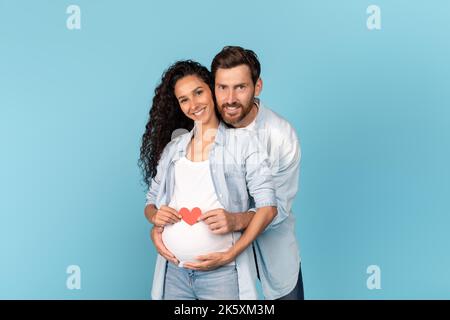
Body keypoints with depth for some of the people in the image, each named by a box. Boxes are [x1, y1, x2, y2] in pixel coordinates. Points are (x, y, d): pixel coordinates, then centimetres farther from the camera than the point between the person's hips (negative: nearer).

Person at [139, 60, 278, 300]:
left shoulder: (243, 143, -2)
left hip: (222, 273, -4)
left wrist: (228, 256, -13)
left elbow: (267, 207, -7)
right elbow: (151, 201, 17)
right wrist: (155, 216, -6)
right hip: (173, 270, 4)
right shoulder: (172, 149, 12)